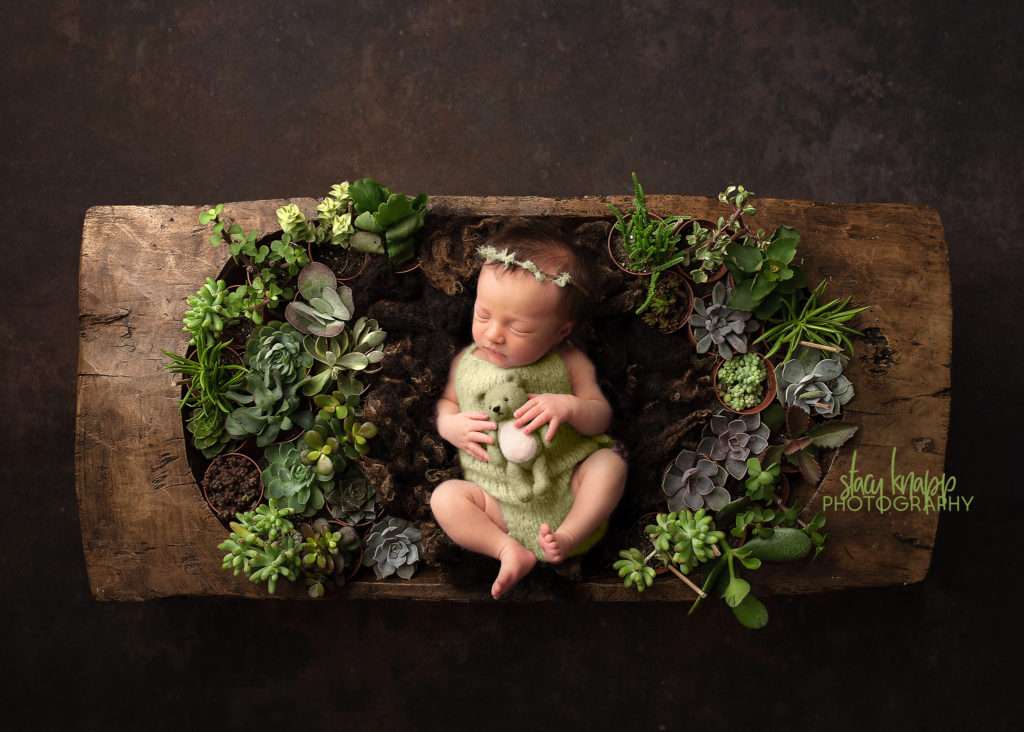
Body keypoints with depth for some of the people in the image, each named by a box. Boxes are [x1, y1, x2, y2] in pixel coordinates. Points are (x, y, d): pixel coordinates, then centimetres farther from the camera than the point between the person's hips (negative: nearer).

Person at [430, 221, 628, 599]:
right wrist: (451, 425, -9)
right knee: (445, 497, -20)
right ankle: (510, 550, -20)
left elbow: (601, 416, -1)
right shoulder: (466, 362, 1)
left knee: (609, 463, -22)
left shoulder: (569, 363, -4)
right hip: (500, 502, 1)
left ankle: (568, 536, -16)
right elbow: (445, 402, 16)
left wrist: (569, 406, -23)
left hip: (568, 484, 0)